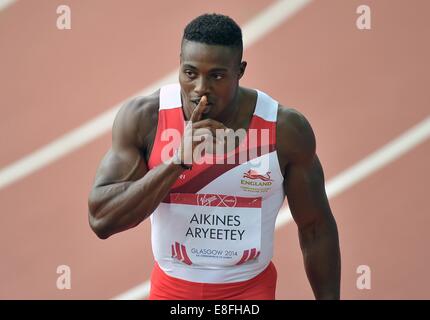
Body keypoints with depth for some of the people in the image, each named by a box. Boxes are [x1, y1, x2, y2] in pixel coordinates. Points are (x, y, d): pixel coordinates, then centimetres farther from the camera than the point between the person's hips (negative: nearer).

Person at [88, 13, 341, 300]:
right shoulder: (143, 118, -16)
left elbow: (315, 227, -4)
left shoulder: (285, 129, -16)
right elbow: (101, 219, -21)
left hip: (251, 289, -1)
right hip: (171, 288, 1)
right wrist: (176, 162, -30)